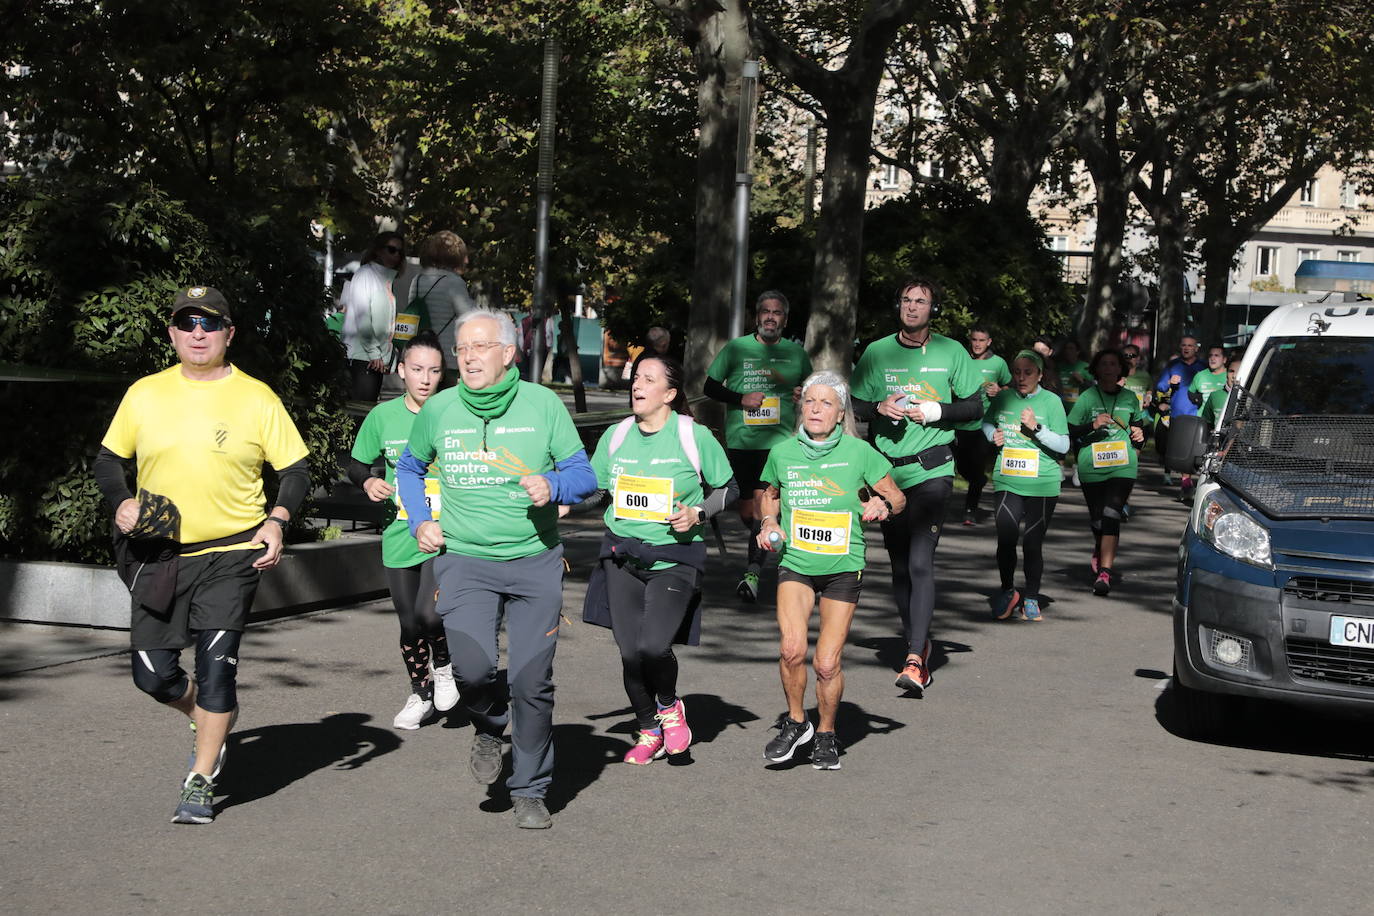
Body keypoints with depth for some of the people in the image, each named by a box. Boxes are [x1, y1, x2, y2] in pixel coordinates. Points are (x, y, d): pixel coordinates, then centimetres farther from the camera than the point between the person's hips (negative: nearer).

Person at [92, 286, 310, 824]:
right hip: (159, 555, 3)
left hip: (233, 553, -3)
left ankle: (200, 783, 4)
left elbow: (295, 472, 2)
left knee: (215, 663, -11)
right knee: (153, 673, 4)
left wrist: (277, 520, -14)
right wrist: (122, 503, -5)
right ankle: (210, 719, 36)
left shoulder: (256, 398, -2)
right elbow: (109, 460, 14)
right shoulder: (144, 395, 4)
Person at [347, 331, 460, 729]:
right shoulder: (383, 416, 1)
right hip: (399, 535, 3)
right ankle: (420, 695, 34)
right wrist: (368, 482, -7)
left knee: (430, 614, -20)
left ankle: (444, 667, 12)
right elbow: (357, 464, 13)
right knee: (410, 625, 11)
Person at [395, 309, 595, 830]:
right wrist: (419, 522, 7)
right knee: (473, 666, -20)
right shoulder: (438, 410, 2)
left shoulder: (542, 404, -2)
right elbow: (409, 468, 20)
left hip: (535, 559, 0)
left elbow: (584, 474, 4)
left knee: (531, 680, 0)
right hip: (464, 559, 0)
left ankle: (529, 791, 19)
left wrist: (554, 487, -17)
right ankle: (488, 729, 15)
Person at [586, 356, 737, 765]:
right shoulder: (616, 435, 5)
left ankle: (669, 705, 15)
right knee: (629, 651, 1)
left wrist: (698, 514, -10)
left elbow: (728, 488, 6)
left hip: (675, 558, -4)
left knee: (653, 646, -19)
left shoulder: (695, 437, -5)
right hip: (622, 555, 4)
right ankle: (649, 731, 24)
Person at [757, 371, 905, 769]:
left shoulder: (859, 452, -6)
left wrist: (882, 505, -17)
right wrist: (769, 521, 2)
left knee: (826, 663, -2)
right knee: (792, 648, -20)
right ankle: (795, 722, 5)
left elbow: (896, 495, 4)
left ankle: (826, 733, 24)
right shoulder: (782, 453, 1)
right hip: (795, 562, 1)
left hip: (843, 567, -1)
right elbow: (770, 494, 21)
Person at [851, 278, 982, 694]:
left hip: (932, 469, -4)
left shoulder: (951, 352, 3)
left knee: (920, 561, -16)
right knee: (899, 565, 10)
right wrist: (880, 408, -9)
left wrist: (936, 411, -10)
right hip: (887, 468, 4)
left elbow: (974, 405, 7)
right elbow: (855, 405, 12)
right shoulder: (877, 352, 7)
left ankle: (914, 660, -20)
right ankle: (920, 645, 25)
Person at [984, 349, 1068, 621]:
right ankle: (1007, 591, 13)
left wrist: (1037, 428, -18)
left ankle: (1031, 597, 20)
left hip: (1042, 484, -1)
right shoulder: (1004, 398, 5)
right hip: (1007, 480, 2)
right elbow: (986, 423, 25)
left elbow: (1063, 446, -5)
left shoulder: (1051, 401, -3)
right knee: (1006, 538, -10)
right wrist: (993, 434, 3)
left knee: (1033, 543, 2)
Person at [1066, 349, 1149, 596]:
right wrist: (1092, 426, -16)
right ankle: (1100, 552, 41)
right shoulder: (1087, 397, 2)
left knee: (1111, 515, -16)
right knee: (1097, 518, 8)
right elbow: (1071, 431, 0)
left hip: (1123, 466, 0)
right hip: (1091, 467, 0)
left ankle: (1104, 573, -20)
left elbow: (1138, 425, 25)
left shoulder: (1129, 398, 10)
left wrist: (1139, 435, 3)